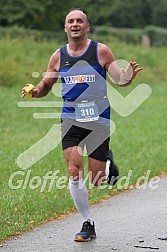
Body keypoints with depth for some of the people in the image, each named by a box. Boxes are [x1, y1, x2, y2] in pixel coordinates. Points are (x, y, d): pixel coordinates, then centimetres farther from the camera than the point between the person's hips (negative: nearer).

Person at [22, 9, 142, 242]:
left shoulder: (101, 51, -2)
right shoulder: (58, 56, 5)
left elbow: (119, 80, -2)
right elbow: (46, 85, 13)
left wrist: (128, 76, -25)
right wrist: (35, 91, -10)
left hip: (98, 119, -2)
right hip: (71, 119, 2)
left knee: (96, 181, 0)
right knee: (74, 172, -13)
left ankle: (107, 163, 37)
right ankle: (87, 224, 2)